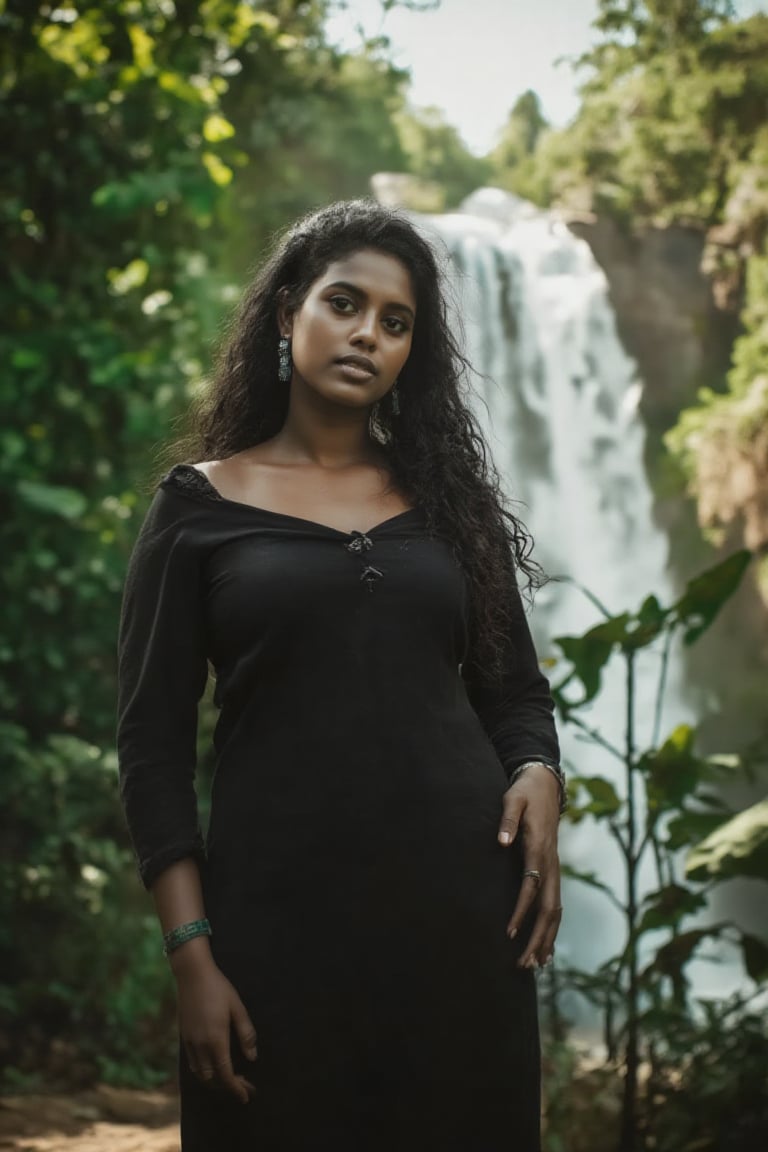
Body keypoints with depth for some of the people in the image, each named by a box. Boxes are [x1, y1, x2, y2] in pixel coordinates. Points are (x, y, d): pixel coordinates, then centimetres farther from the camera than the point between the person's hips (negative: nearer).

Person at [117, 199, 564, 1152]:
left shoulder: (447, 499, 12)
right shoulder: (200, 504, 3)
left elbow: (514, 690, 15)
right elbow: (153, 746, 0)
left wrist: (537, 779, -7)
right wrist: (191, 954, -8)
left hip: (461, 898, 3)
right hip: (282, 909, -2)